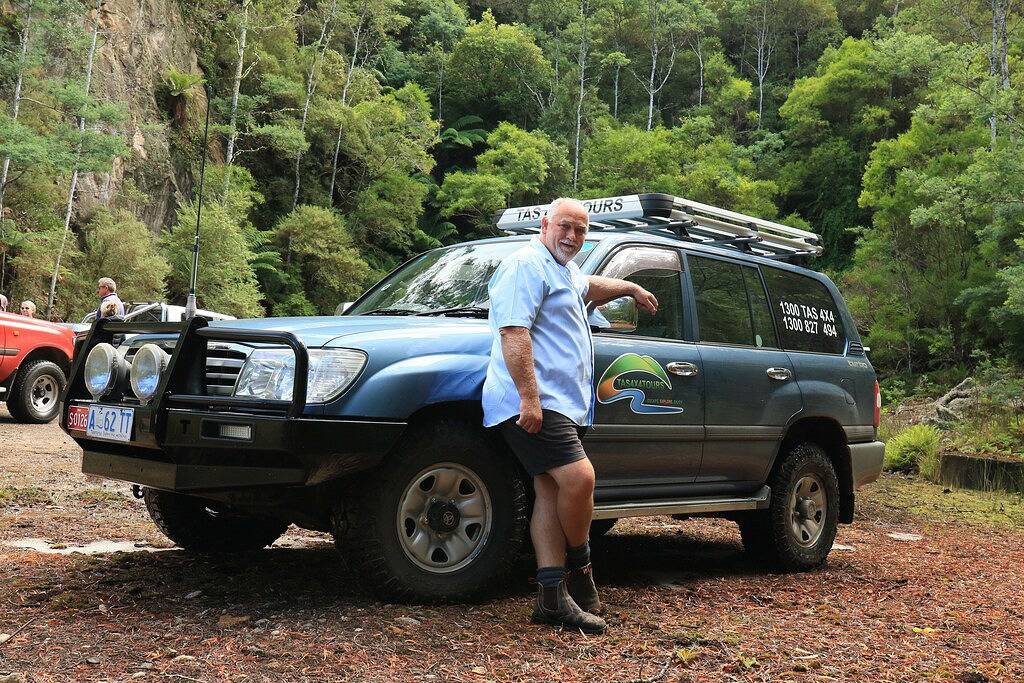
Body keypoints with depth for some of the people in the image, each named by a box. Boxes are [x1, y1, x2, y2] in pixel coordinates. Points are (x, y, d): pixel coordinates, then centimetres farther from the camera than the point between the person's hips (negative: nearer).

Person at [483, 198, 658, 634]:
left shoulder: (565, 272, 25)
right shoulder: (528, 266, -7)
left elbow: (589, 286, 51)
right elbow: (514, 333, -18)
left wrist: (631, 288, 60)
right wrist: (529, 398, -25)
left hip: (559, 403, 10)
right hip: (533, 402, -10)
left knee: (552, 492, 4)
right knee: (578, 476, -21)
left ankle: (553, 598, 3)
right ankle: (579, 569, 0)